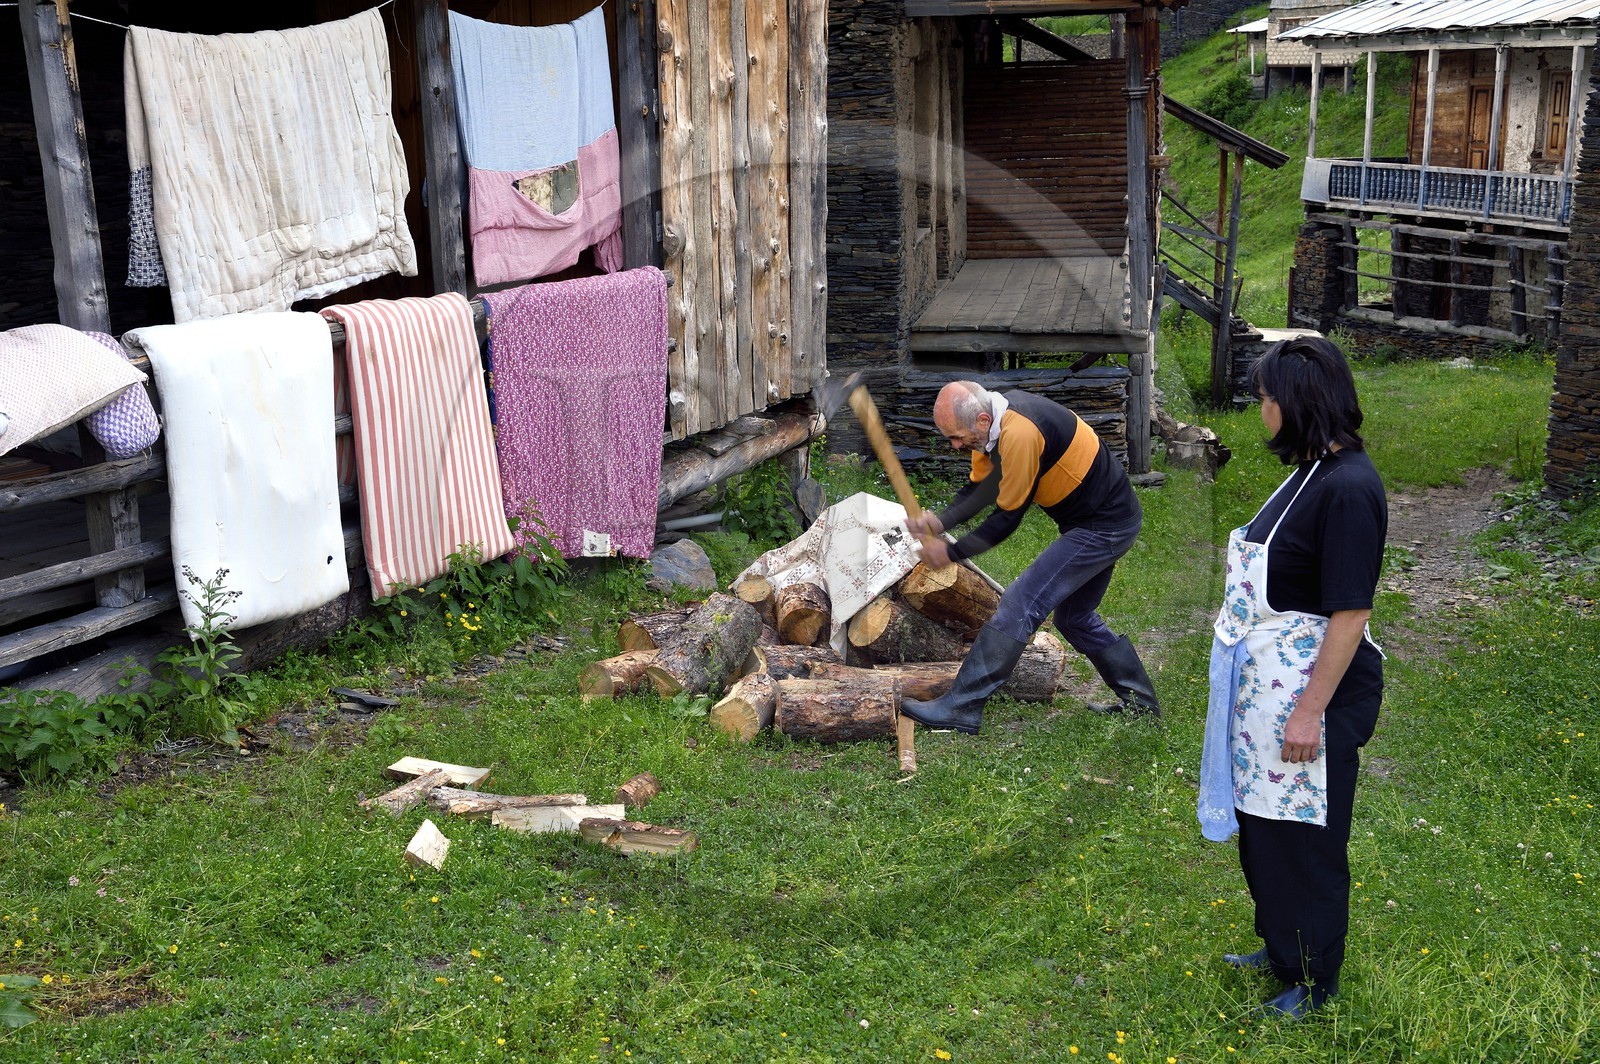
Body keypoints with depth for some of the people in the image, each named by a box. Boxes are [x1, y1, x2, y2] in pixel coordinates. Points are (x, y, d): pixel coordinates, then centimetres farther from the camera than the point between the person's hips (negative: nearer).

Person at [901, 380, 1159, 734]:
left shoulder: (1019, 433, -31)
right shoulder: (991, 420, -1)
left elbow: (1008, 518, -22)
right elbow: (979, 488, 7)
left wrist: (951, 553, -13)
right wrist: (940, 521, -10)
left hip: (1105, 527, -10)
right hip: (1108, 518, 10)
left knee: (1020, 604, -12)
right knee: (1075, 618, 22)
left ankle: (960, 707, -9)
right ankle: (1140, 702, 34)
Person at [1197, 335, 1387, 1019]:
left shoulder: (1348, 487, -22)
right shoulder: (1310, 472, 6)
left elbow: (1350, 613, -23)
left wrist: (1311, 711, -22)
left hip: (1312, 689, -9)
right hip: (1269, 682, 9)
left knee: (1305, 836, 7)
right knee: (1263, 824, 22)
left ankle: (1313, 981, 26)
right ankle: (1280, 948, 41)